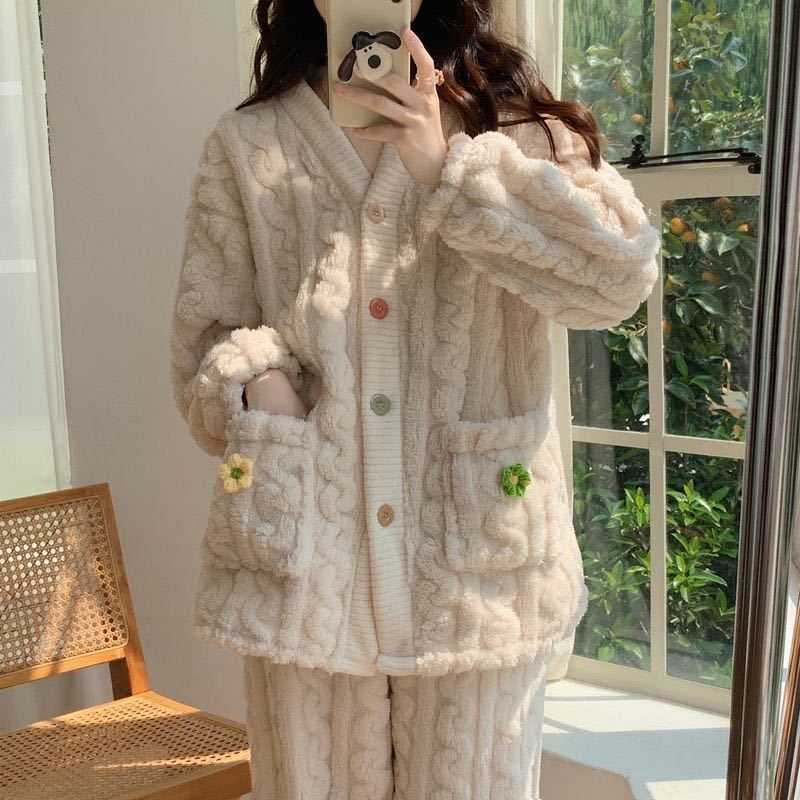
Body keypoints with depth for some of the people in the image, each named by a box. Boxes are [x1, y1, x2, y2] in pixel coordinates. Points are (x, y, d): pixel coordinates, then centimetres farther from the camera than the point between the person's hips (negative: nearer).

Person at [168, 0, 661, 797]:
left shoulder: (510, 125, 6)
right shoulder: (244, 145, 7)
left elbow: (622, 272, -11)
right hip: (304, 562, 1)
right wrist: (249, 381, -14)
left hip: (476, 558, 0)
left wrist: (447, 167, -14)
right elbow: (201, 340, 8)